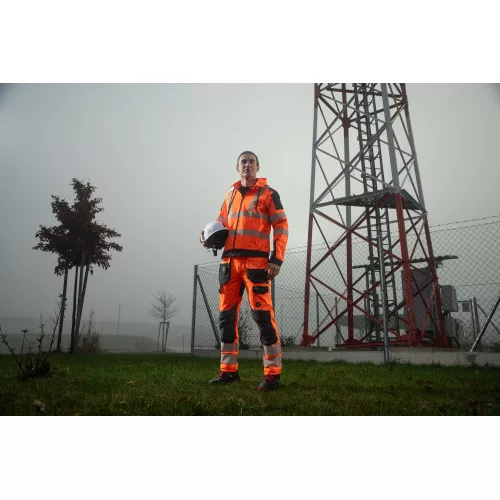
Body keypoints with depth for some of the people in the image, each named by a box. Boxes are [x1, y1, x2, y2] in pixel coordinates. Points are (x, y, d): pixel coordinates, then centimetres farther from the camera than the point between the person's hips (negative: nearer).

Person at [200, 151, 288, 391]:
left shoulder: (268, 193, 4)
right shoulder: (230, 194, 20)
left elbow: (281, 226, -2)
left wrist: (277, 258, -12)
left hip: (256, 261, -6)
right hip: (230, 261, 6)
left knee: (263, 315, -8)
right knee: (226, 315, 6)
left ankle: (272, 373, 0)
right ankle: (229, 370, 17)